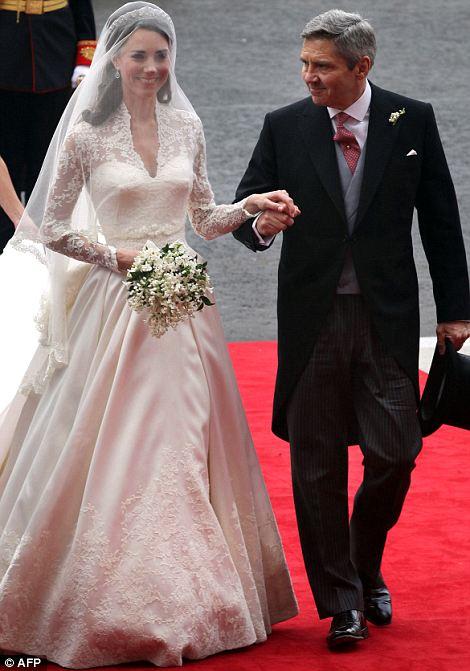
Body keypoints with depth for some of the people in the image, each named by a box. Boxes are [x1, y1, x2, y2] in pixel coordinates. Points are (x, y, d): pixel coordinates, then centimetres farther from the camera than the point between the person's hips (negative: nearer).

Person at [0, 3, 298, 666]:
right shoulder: (86, 135, -5)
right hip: (118, 302, -4)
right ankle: (109, 604, 8)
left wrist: (252, 205, -3)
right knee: (113, 453, -3)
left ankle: (184, 593, 14)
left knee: (183, 447, 5)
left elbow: (204, 219, 14)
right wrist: (117, 255, -12)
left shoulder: (186, 128, 7)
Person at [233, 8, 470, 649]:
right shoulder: (284, 127, 1)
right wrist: (261, 225, -19)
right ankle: (341, 603, 15)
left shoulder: (413, 120, 1)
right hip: (312, 319, 1)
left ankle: (367, 570, 27)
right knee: (318, 466, 4)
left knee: (394, 455, -1)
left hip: (388, 315, -1)